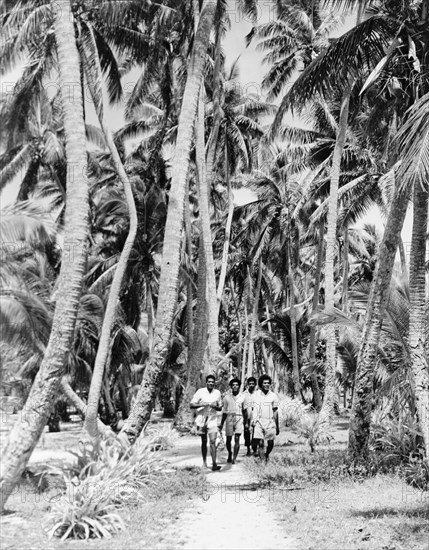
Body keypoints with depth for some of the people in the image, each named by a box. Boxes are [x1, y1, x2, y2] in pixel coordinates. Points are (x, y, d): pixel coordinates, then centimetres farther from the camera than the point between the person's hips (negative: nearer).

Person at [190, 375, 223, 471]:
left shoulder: (217, 393, 4)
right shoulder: (200, 392, -4)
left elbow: (220, 408, 11)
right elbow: (191, 405, -5)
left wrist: (215, 406, -11)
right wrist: (201, 404, -21)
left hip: (212, 420, 1)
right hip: (201, 420, -1)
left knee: (213, 441, -11)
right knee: (204, 442, 9)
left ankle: (214, 464, -14)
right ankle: (204, 462, 24)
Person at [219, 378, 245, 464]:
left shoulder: (242, 397, 2)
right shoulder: (227, 397, 7)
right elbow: (225, 412, 13)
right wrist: (221, 424, 13)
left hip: (239, 418, -2)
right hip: (229, 418, 2)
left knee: (237, 439, -13)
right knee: (228, 439, 6)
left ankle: (234, 458, -12)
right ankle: (230, 454, 32)